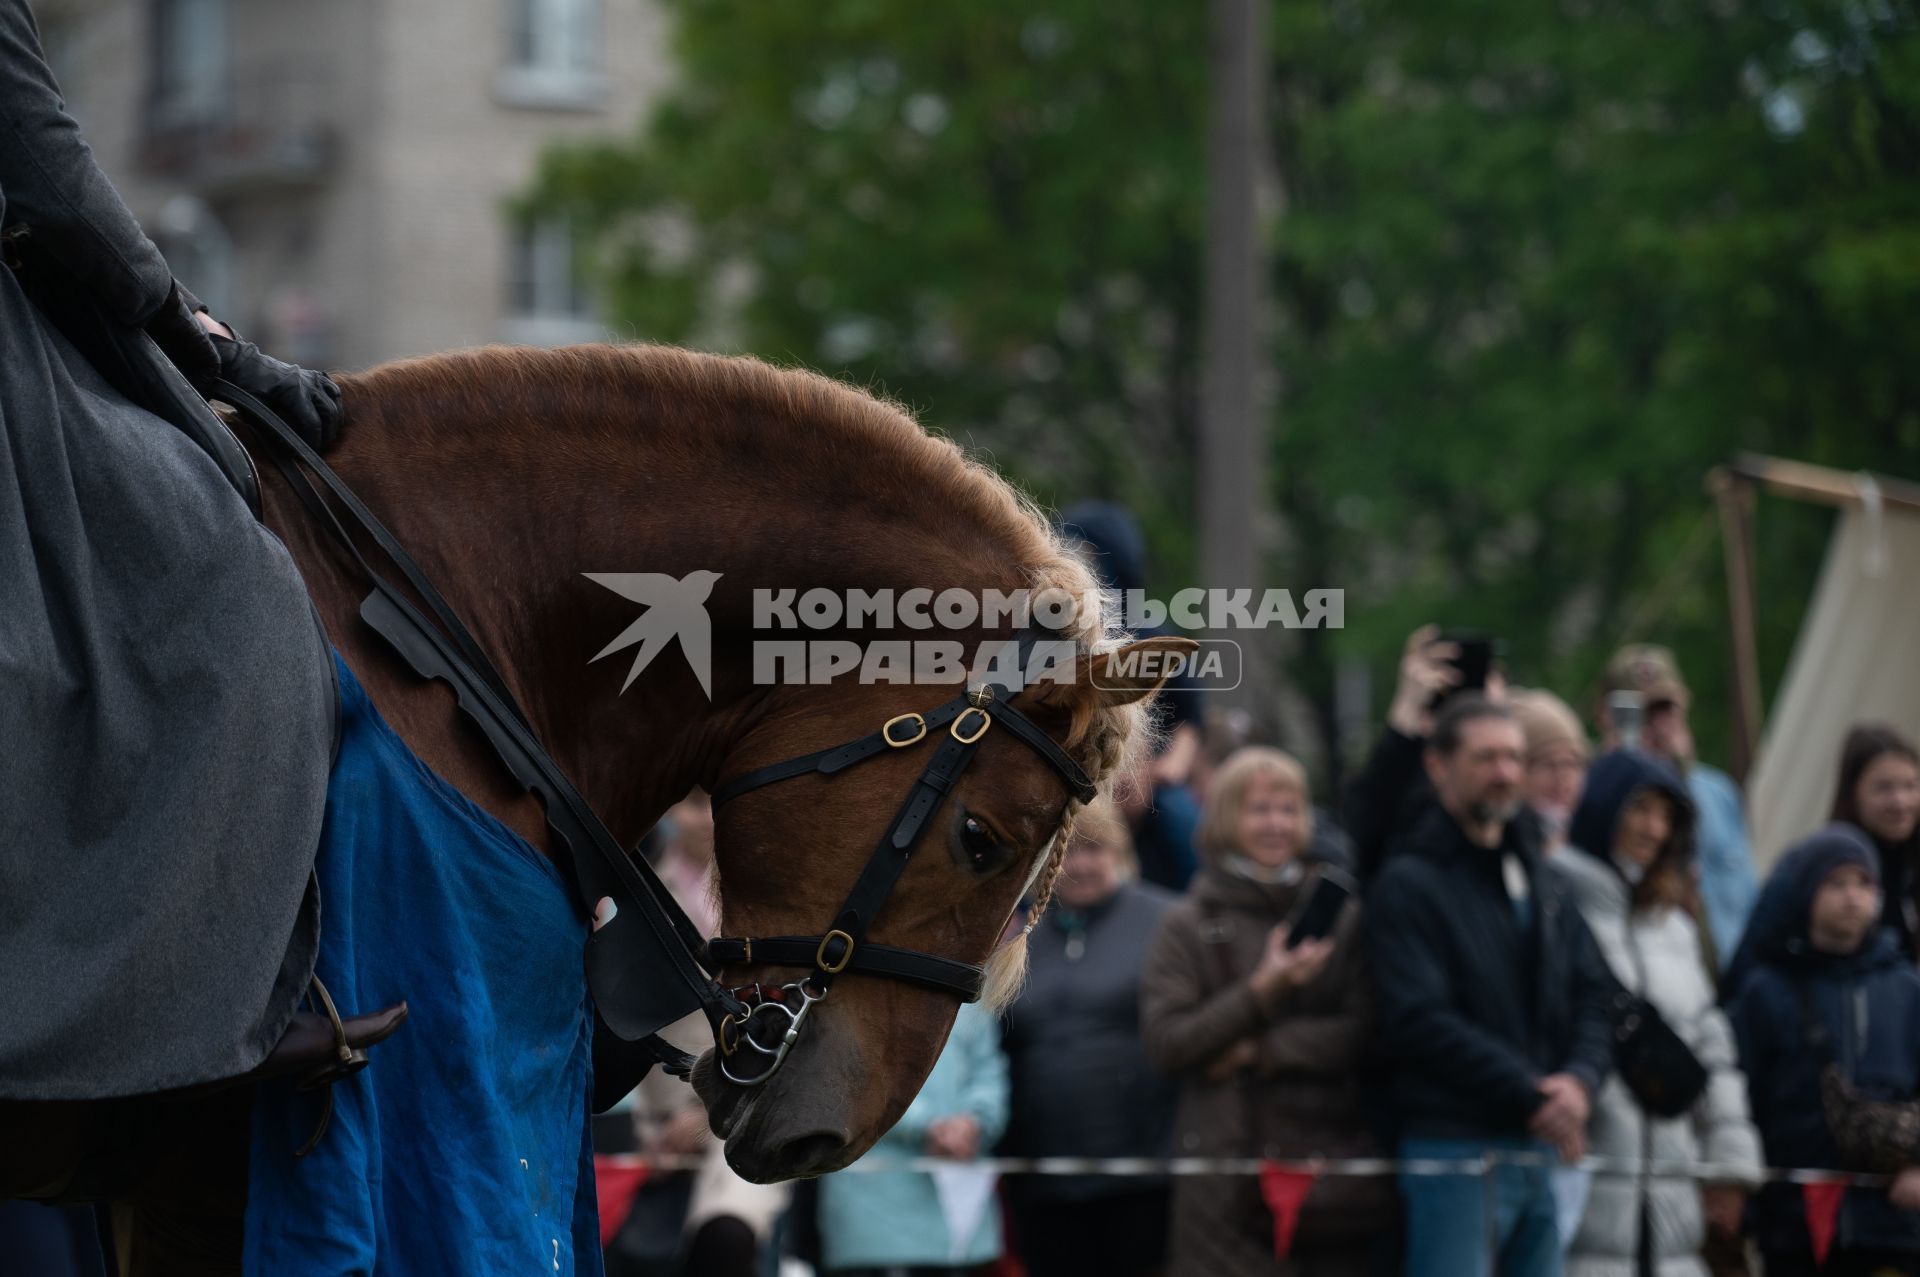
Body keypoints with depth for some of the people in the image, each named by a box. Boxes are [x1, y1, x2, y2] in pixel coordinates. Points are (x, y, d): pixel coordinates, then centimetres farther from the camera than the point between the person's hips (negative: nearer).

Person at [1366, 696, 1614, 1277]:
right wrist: (1532, 1096, -16)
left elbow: (1591, 997, 14)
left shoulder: (1542, 881, 18)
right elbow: (1422, 1022, -15)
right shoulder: (1409, 884, -6)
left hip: (1542, 1153, 7)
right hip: (1454, 1147, -7)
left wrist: (1580, 1077, -8)